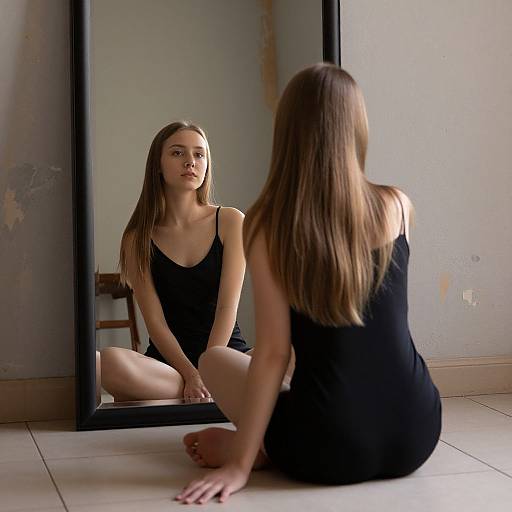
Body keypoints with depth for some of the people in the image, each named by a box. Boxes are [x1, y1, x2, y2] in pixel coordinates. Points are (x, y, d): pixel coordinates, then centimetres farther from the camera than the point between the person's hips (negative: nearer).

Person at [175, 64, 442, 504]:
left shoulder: (266, 226, -10)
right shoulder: (398, 207, -2)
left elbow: (273, 352, -12)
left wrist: (240, 462, -6)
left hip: (329, 451, -4)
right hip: (415, 435, 4)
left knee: (214, 358, 22)